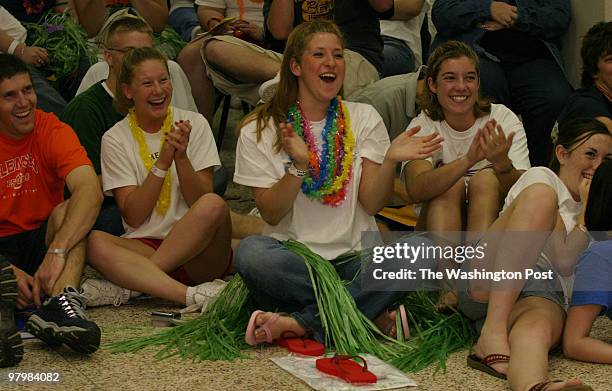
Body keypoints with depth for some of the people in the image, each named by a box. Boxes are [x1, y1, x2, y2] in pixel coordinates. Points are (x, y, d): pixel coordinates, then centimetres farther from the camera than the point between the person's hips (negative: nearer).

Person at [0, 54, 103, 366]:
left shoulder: (53, 130, -7)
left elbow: (90, 190, -26)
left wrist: (57, 252, -39)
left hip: (41, 239, 0)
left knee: (67, 211, -30)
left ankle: (60, 305, -51)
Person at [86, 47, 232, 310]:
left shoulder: (194, 124, 6)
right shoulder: (115, 139, 5)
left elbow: (201, 202, 0)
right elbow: (133, 216, -3)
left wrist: (181, 158, -17)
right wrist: (162, 163, -14)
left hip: (196, 251, 0)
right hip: (144, 246, 0)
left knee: (214, 205, -32)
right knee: (95, 242, -30)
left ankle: (132, 283, -23)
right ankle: (193, 295, -40)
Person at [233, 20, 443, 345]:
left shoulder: (364, 119, 10)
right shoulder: (258, 131, 5)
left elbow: (371, 203, 2)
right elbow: (270, 214, -3)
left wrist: (390, 161, -17)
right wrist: (297, 165, -19)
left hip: (355, 256, 2)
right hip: (292, 259, -1)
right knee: (251, 252, -35)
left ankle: (300, 323, -27)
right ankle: (373, 316, -22)